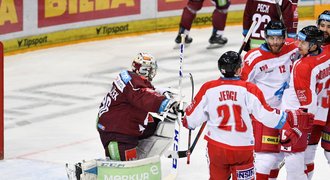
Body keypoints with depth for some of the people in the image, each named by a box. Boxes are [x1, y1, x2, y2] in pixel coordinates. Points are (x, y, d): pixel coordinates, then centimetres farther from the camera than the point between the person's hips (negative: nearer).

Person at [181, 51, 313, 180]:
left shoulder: (208, 88, -4)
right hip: (243, 148, -2)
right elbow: (267, 116, -11)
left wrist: (187, 122, 27)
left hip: (216, 147, 2)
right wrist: (293, 119, 0)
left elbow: (193, 118, 2)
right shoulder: (249, 90, -10)